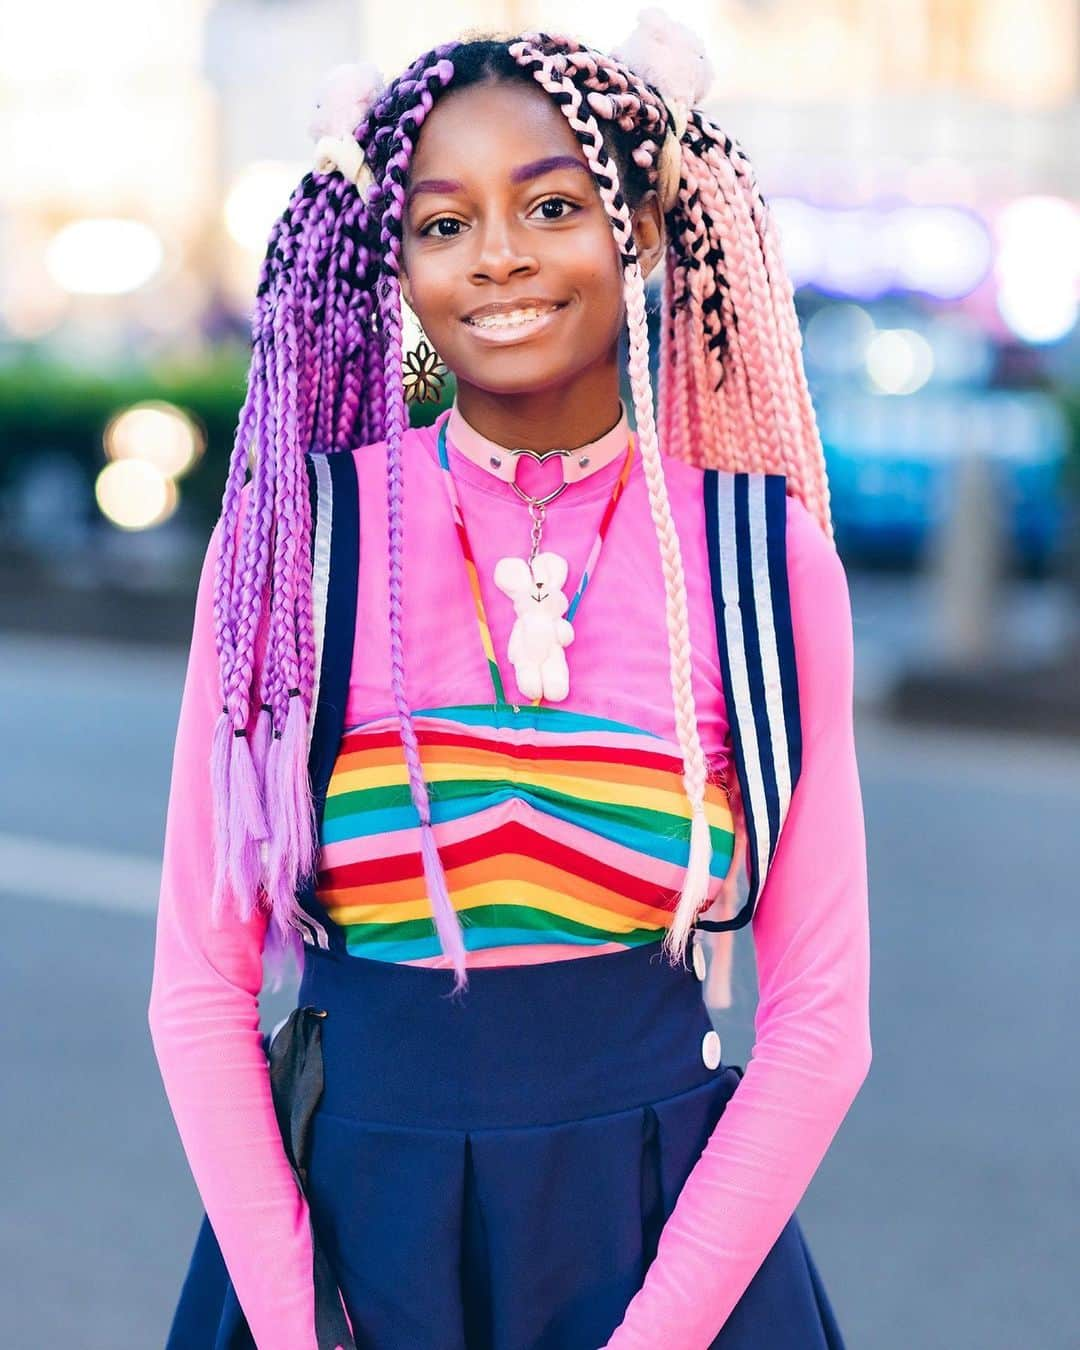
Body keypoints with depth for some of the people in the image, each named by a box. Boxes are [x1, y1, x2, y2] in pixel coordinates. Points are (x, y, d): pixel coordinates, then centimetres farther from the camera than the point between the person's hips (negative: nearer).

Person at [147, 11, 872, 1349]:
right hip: (352, 1230, 0)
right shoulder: (298, 536, -5)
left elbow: (819, 1018, -3)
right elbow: (200, 989, -4)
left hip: (671, 1240, 0)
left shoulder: (765, 558, -4)